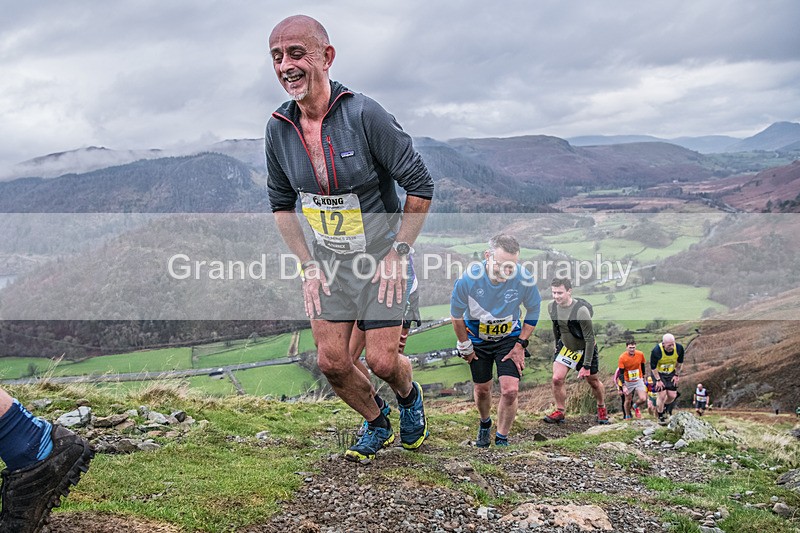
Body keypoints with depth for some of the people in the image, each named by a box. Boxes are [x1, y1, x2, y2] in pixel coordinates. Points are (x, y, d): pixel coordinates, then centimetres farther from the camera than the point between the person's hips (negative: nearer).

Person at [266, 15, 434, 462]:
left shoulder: (365, 115, -21)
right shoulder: (279, 129, -6)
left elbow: (420, 186, -14)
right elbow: (282, 204, 9)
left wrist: (398, 253, -14)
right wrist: (308, 265, 1)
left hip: (381, 257, -4)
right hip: (328, 262, 4)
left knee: (382, 361, -5)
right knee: (332, 361, 1)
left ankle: (410, 394, 32)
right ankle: (378, 426, 30)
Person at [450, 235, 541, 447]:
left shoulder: (524, 278, -28)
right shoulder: (468, 279, -30)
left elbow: (533, 311, -7)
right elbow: (456, 314, -11)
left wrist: (520, 345, -7)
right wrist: (465, 347, -2)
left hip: (509, 337, 0)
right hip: (478, 339, 0)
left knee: (510, 390, -13)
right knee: (481, 390, 12)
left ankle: (502, 439, 10)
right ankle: (485, 424, 45)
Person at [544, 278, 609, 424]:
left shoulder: (581, 310, -31)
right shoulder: (552, 307, -13)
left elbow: (590, 339, -26)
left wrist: (586, 366, -25)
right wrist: (557, 345, 18)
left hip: (585, 350, -4)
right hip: (565, 347, 4)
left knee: (593, 382, 12)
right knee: (557, 379, -11)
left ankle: (602, 408, 39)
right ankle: (560, 411, 6)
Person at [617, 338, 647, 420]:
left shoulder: (640, 354, -13)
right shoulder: (622, 358, -20)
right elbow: (621, 373, -16)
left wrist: (643, 377, 19)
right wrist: (624, 386, -24)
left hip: (639, 380, 1)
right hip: (628, 382, -1)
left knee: (643, 399, -13)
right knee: (628, 401, 9)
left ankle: (635, 406, 21)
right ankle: (627, 416, 33)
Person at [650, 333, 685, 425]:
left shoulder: (679, 348, -21)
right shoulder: (656, 351, -32)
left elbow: (679, 363, 0)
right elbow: (653, 367, -18)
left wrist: (677, 375, 1)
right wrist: (658, 380, -16)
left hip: (671, 373, 4)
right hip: (658, 373, -4)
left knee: (672, 396, -1)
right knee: (662, 395, -12)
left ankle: (664, 407, 32)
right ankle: (661, 417, 7)